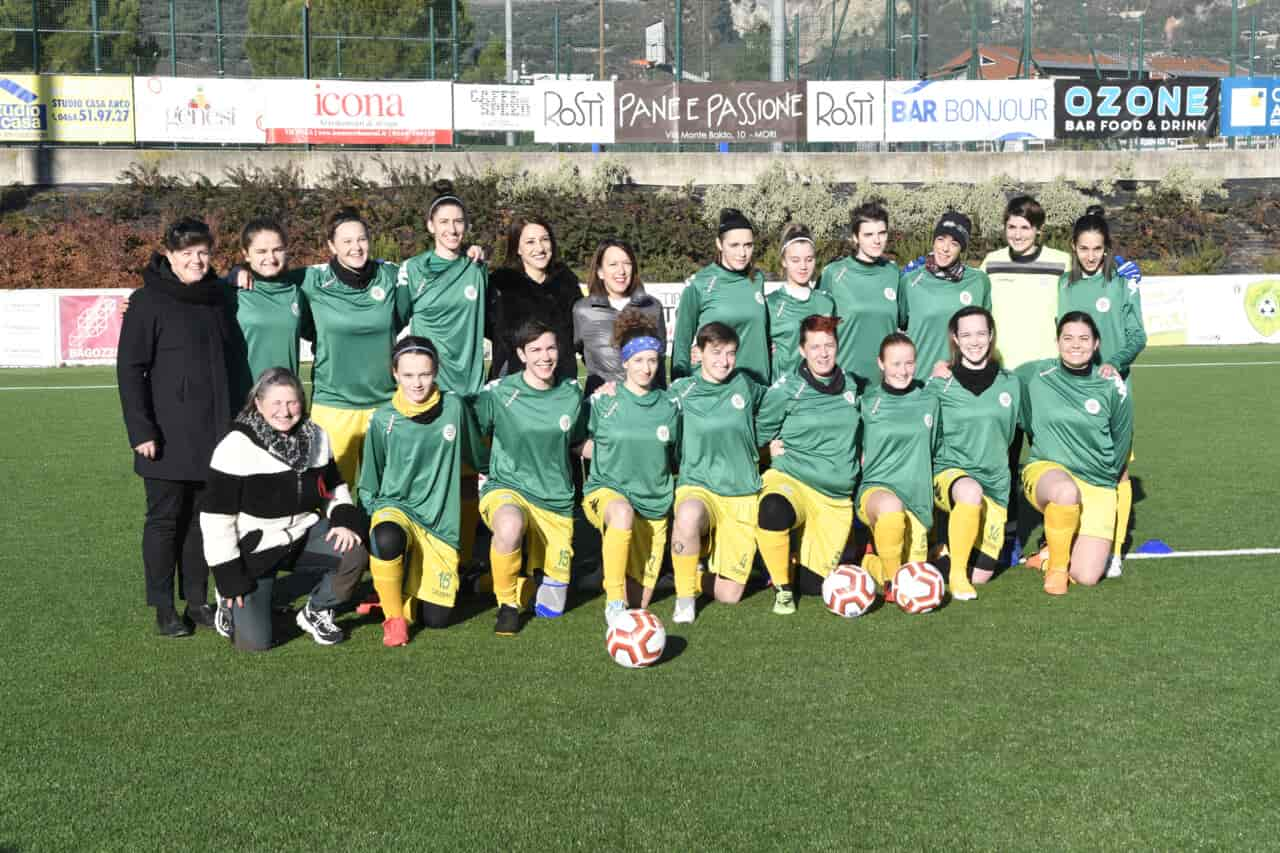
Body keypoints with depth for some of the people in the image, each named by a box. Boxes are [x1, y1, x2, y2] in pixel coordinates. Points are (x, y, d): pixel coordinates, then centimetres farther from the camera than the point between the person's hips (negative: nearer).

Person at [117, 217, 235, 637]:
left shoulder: (219, 296, 9)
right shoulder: (149, 301, -7)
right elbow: (129, 368, -8)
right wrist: (140, 430, -14)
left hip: (213, 432, 5)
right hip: (169, 436, -5)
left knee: (202, 516, 12)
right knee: (165, 518, 4)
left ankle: (198, 601, 22)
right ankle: (164, 607, 14)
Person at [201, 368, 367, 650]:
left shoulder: (316, 437, -2)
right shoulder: (236, 447, -18)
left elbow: (335, 488, 12)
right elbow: (217, 517, -16)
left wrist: (344, 521, -9)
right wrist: (230, 578, -15)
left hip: (302, 537, 4)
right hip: (254, 550, -4)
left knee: (354, 553, -24)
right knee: (254, 642, -12)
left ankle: (316, 611, 4)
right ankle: (233, 599, 23)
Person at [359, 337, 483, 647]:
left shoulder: (453, 407, -4)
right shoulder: (384, 420, -7)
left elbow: (474, 454, 16)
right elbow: (369, 484, 5)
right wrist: (375, 516, -3)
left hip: (441, 520, 2)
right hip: (395, 507, -2)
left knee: (435, 618, -3)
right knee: (387, 537, -40)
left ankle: (410, 579, 33)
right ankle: (393, 617, -14)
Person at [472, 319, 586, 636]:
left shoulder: (571, 393, 3)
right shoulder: (498, 393, -9)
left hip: (556, 500, 3)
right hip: (506, 489, -3)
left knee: (552, 607, 3)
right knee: (510, 524, -42)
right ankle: (507, 604, -15)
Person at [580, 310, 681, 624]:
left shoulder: (669, 407, 4)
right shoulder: (603, 402, -3)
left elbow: (677, 459, 16)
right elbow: (584, 448, 10)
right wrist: (619, 454, 3)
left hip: (654, 503, 3)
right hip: (607, 489, -3)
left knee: (640, 600, 0)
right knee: (623, 512, -41)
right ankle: (614, 602, -30)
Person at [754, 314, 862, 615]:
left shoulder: (850, 385, 8)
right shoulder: (787, 388, -6)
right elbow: (761, 433, 5)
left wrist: (854, 462, 17)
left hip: (837, 498, 4)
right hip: (791, 480, -4)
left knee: (814, 585, -2)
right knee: (774, 509, -42)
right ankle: (782, 588, -17)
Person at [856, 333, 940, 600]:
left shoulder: (929, 401, 6)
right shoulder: (868, 403, 0)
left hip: (917, 496, 3)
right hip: (876, 488, -3)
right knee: (891, 506, -40)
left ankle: (869, 562, 27)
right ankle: (891, 580, -17)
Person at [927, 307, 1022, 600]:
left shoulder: (1010, 384, 6)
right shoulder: (941, 384, -2)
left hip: (995, 483, 3)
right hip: (950, 473, -3)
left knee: (982, 574, -3)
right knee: (971, 492, -41)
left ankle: (955, 545, 31)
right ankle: (955, 573, -22)